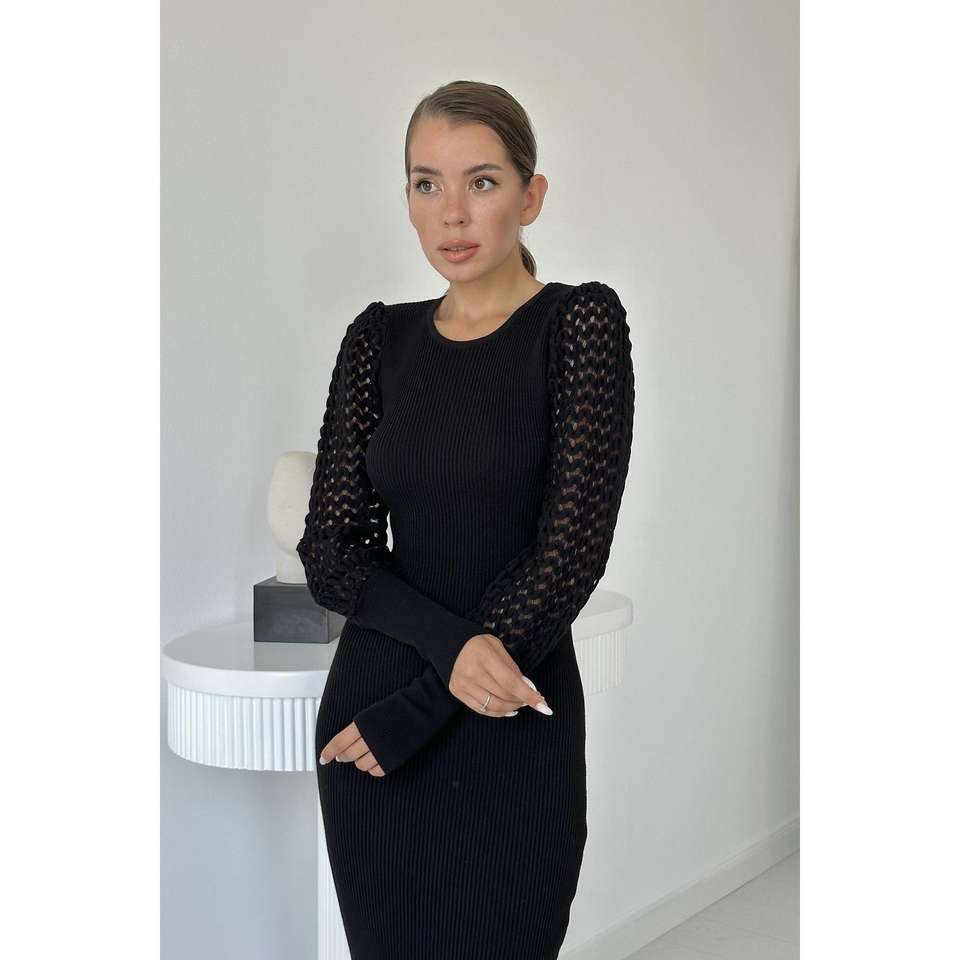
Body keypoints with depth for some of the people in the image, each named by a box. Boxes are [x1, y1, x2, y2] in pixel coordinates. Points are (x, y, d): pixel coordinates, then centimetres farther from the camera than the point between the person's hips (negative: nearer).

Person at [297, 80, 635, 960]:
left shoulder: (580, 323, -9)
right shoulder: (380, 337, 4)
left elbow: (571, 554, -15)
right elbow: (329, 549, -1)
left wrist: (409, 717, -12)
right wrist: (449, 641, -19)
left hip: (510, 733, -3)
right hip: (367, 707, 4)